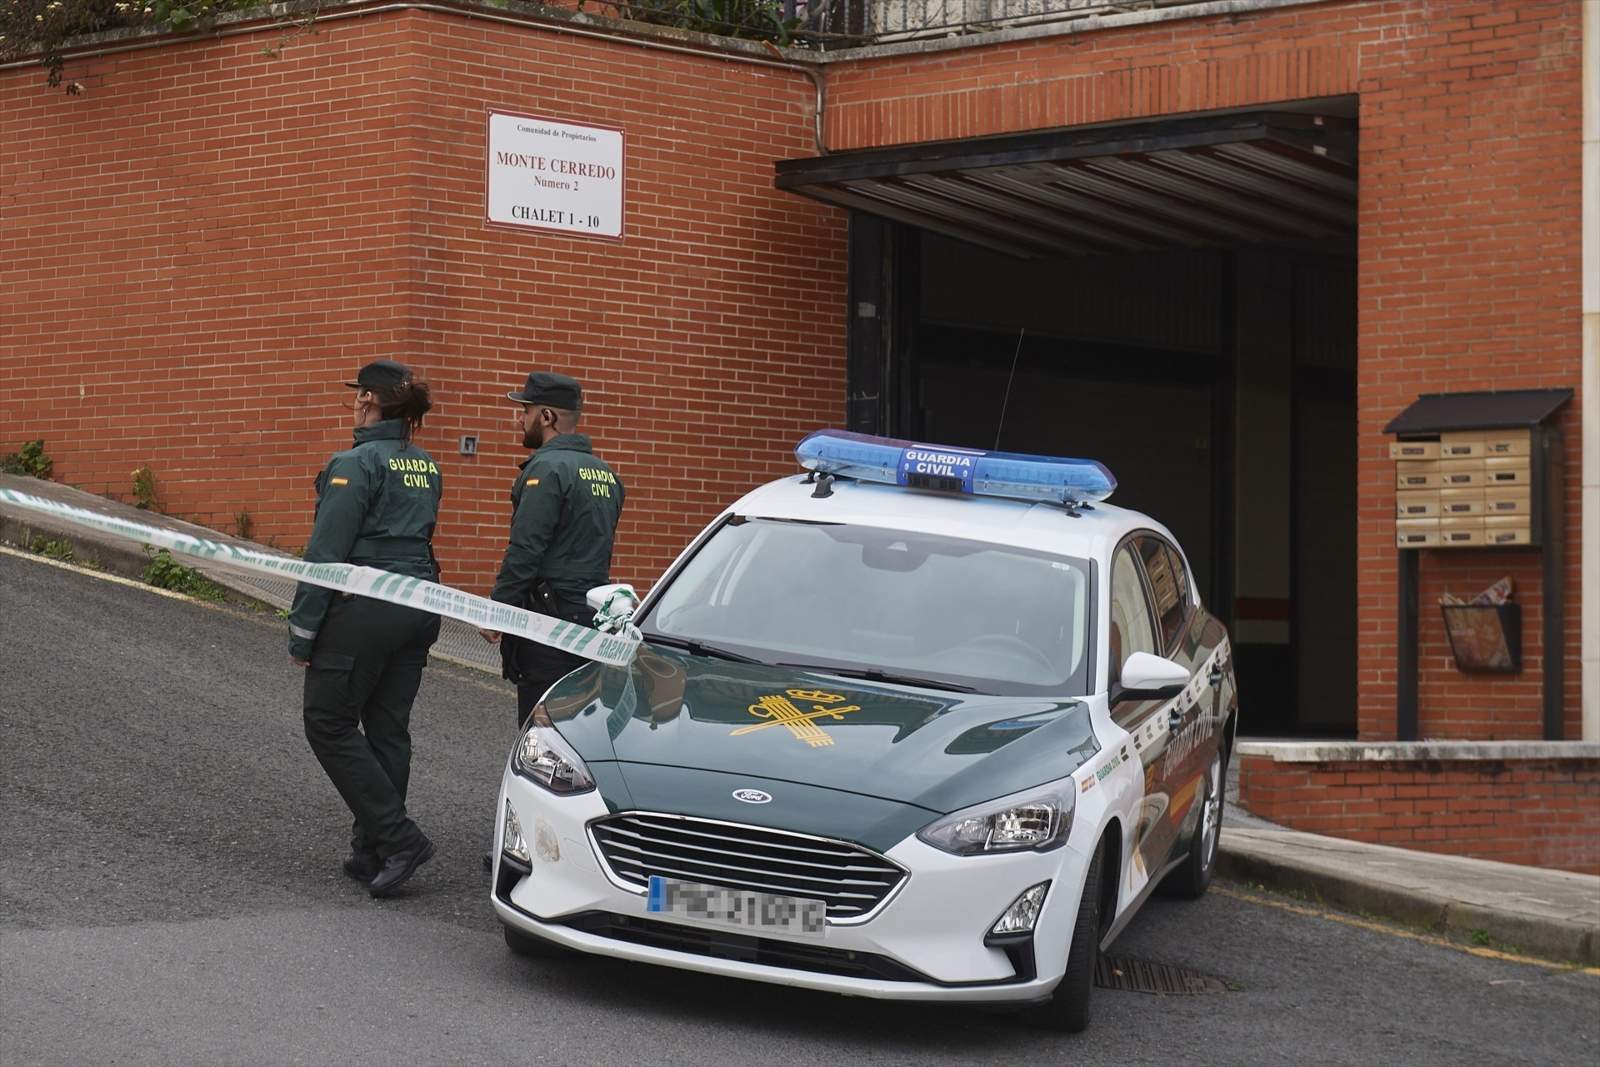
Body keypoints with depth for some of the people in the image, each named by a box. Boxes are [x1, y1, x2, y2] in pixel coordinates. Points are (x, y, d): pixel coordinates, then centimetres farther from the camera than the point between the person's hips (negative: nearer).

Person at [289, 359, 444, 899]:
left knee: (330, 723, 2)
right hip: (419, 606, 8)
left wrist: (302, 630, -10)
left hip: (364, 610, -8)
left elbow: (327, 553, -14)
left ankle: (399, 838, -5)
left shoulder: (357, 464, -13)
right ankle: (374, 852, 16)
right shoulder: (426, 467, 12)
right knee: (388, 730, 12)